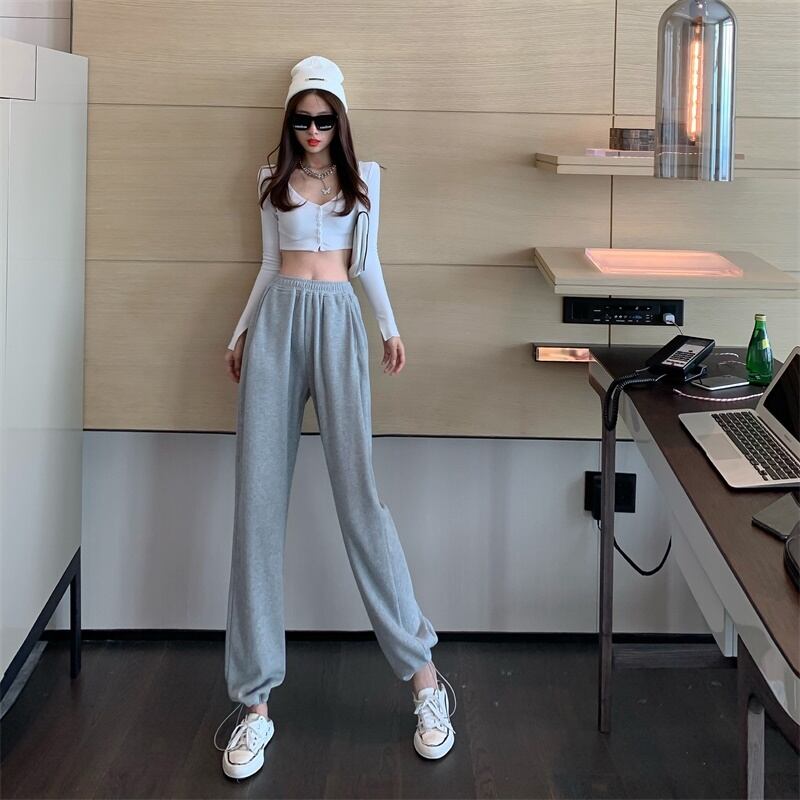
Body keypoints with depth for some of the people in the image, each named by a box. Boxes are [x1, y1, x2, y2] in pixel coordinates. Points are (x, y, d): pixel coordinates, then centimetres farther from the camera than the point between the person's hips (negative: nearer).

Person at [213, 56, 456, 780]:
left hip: (337, 320, -1)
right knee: (259, 498, -5)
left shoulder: (365, 176, 14)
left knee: (358, 491, -10)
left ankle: (421, 672, -1)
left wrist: (390, 327, 4)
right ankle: (255, 700, -2)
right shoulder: (274, 180, 15)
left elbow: (368, 261, 16)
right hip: (276, 321, 1)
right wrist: (241, 332, 15)